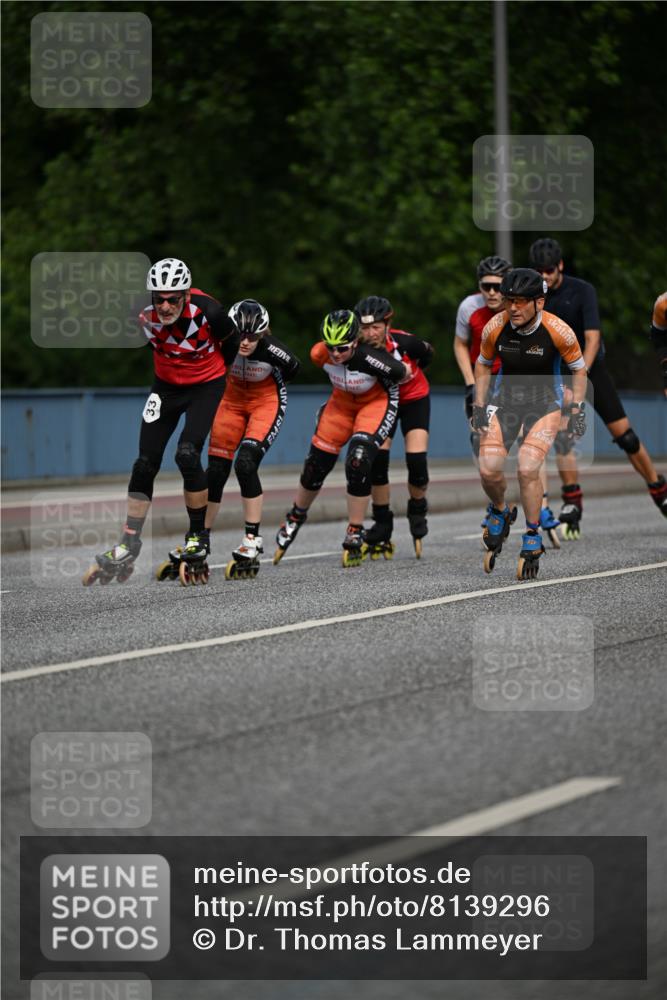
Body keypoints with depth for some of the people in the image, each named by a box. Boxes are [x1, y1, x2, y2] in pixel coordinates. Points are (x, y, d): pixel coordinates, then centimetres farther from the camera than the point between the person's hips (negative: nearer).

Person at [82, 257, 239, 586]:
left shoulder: (207, 311, -29)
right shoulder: (144, 313, -21)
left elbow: (232, 345, -7)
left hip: (206, 386, -3)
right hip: (166, 386, 4)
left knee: (187, 454, -23)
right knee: (145, 463, -2)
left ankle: (198, 539, -7)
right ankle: (127, 548, 6)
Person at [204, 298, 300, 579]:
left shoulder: (270, 348, -30)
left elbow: (294, 368, -8)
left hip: (266, 402, -3)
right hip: (232, 400, 3)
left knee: (245, 464, -21)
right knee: (215, 470, 0)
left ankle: (252, 542, -11)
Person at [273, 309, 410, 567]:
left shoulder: (369, 358, -39)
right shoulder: (320, 354, -25)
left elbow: (403, 372, -20)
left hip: (377, 402, -4)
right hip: (342, 402, 4)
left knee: (358, 463, -21)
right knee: (316, 464, 6)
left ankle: (355, 536, -5)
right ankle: (295, 517, 35)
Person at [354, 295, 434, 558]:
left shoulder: (405, 343, -31)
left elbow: (427, 354, -6)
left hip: (414, 399, -1)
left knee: (416, 460, -14)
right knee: (377, 460, -12)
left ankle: (417, 510, 16)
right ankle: (382, 526, 4)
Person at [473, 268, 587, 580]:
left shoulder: (558, 331, -21)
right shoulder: (495, 328, -15)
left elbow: (579, 369, -4)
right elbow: (483, 364, 5)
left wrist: (577, 410, -9)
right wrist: (479, 406, 0)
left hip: (544, 402, -3)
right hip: (505, 398, 3)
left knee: (528, 470, -20)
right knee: (488, 470, -11)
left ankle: (532, 539, -1)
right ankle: (500, 512, 23)